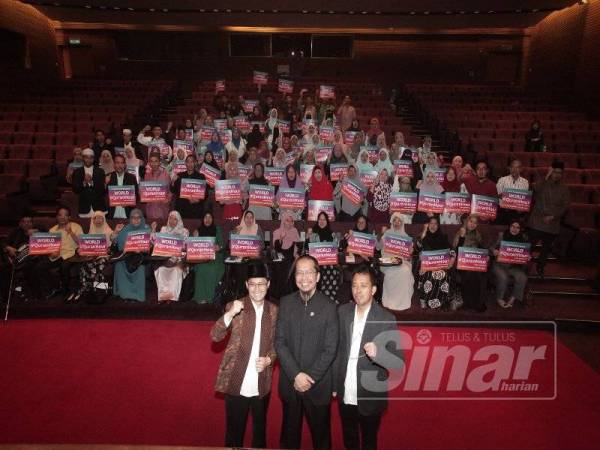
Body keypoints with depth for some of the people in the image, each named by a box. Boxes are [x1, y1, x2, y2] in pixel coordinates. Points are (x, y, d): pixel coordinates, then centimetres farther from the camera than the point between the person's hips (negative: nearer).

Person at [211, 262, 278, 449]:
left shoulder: (274, 310, 2)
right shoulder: (234, 307, -6)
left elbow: (277, 343, 10)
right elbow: (215, 336, -15)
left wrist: (269, 359, -9)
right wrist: (230, 313, -30)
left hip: (262, 384, 3)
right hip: (236, 382, -2)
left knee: (260, 429, 19)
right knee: (234, 430, 10)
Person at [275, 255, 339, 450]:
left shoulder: (328, 306, -8)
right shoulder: (285, 303, -1)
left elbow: (330, 349, -9)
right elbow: (280, 342, -4)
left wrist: (310, 378, -13)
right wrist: (296, 375, -13)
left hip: (318, 384, -2)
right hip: (290, 382, 2)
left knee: (321, 434, 13)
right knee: (289, 433, 17)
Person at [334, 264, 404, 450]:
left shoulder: (386, 319, -16)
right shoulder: (342, 312, -5)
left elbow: (399, 363, -16)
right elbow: (336, 349, 2)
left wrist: (377, 352, -34)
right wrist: (333, 384, 2)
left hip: (370, 398, -3)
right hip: (345, 396, 3)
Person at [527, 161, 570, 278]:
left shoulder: (564, 189, 5)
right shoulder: (542, 184, 0)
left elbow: (565, 206, 2)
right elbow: (535, 190, -23)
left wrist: (553, 217, -10)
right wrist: (546, 177, -24)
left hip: (552, 225, 3)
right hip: (537, 223, -2)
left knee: (546, 248, 14)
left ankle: (540, 268, 32)